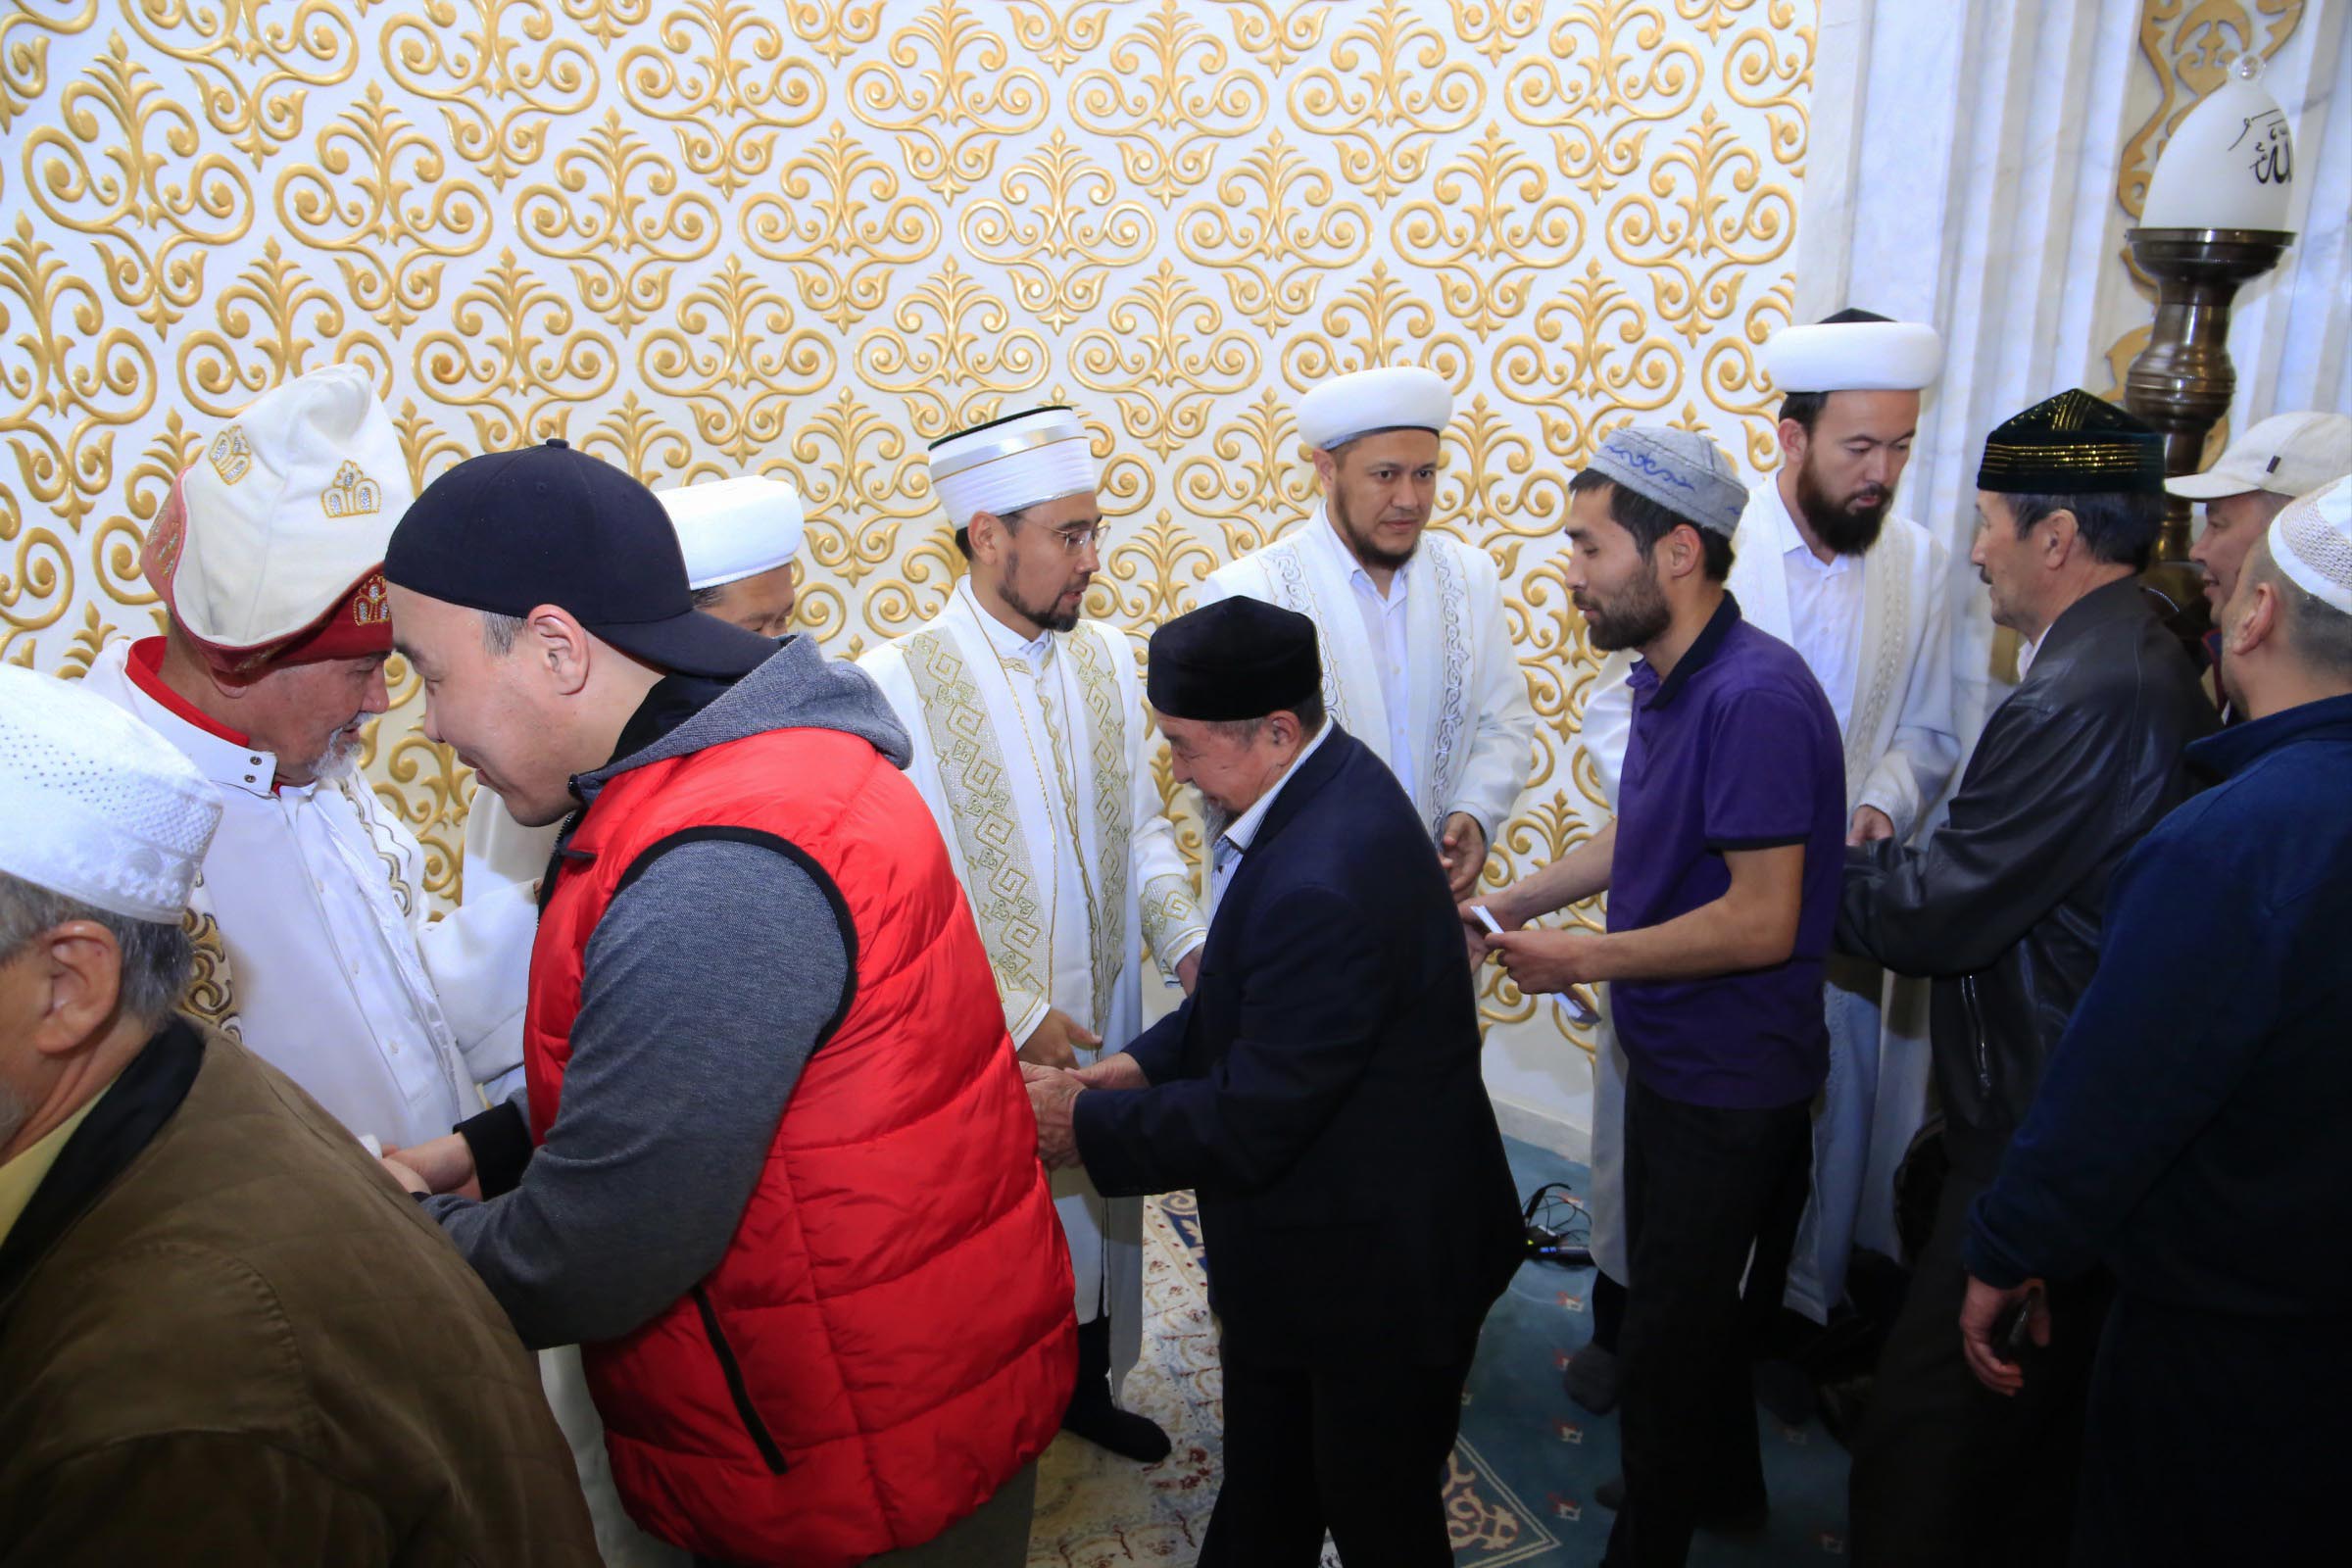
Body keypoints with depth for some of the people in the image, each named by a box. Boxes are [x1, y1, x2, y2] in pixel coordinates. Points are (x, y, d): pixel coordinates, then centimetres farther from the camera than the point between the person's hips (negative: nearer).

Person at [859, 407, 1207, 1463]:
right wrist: (1017, 1015, -18)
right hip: (985, 1045, -5)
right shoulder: (899, 683, -16)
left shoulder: (1107, 659, 0)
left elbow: (1140, 827, 7)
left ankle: (1088, 1389, 47)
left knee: (1099, 1219, 22)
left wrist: (1185, 940, -9)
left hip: (1104, 1019, 5)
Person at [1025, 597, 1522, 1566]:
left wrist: (1085, 1121, -15)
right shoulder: (1330, 781, -5)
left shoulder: (1321, 886, -36)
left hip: (1375, 1274, -9)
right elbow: (1253, 1005, 8)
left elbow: (1247, 1124, -28)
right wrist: (1132, 1067, -2)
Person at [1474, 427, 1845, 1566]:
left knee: (1670, 1329, 9)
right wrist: (1509, 905, 8)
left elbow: (1761, 919, -28)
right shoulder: (1665, 678, 3)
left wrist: (1585, 959, -19)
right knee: (1686, 1303, 26)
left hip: (1730, 1081, -9)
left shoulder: (1753, 697, -27)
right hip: (1672, 1056, 9)